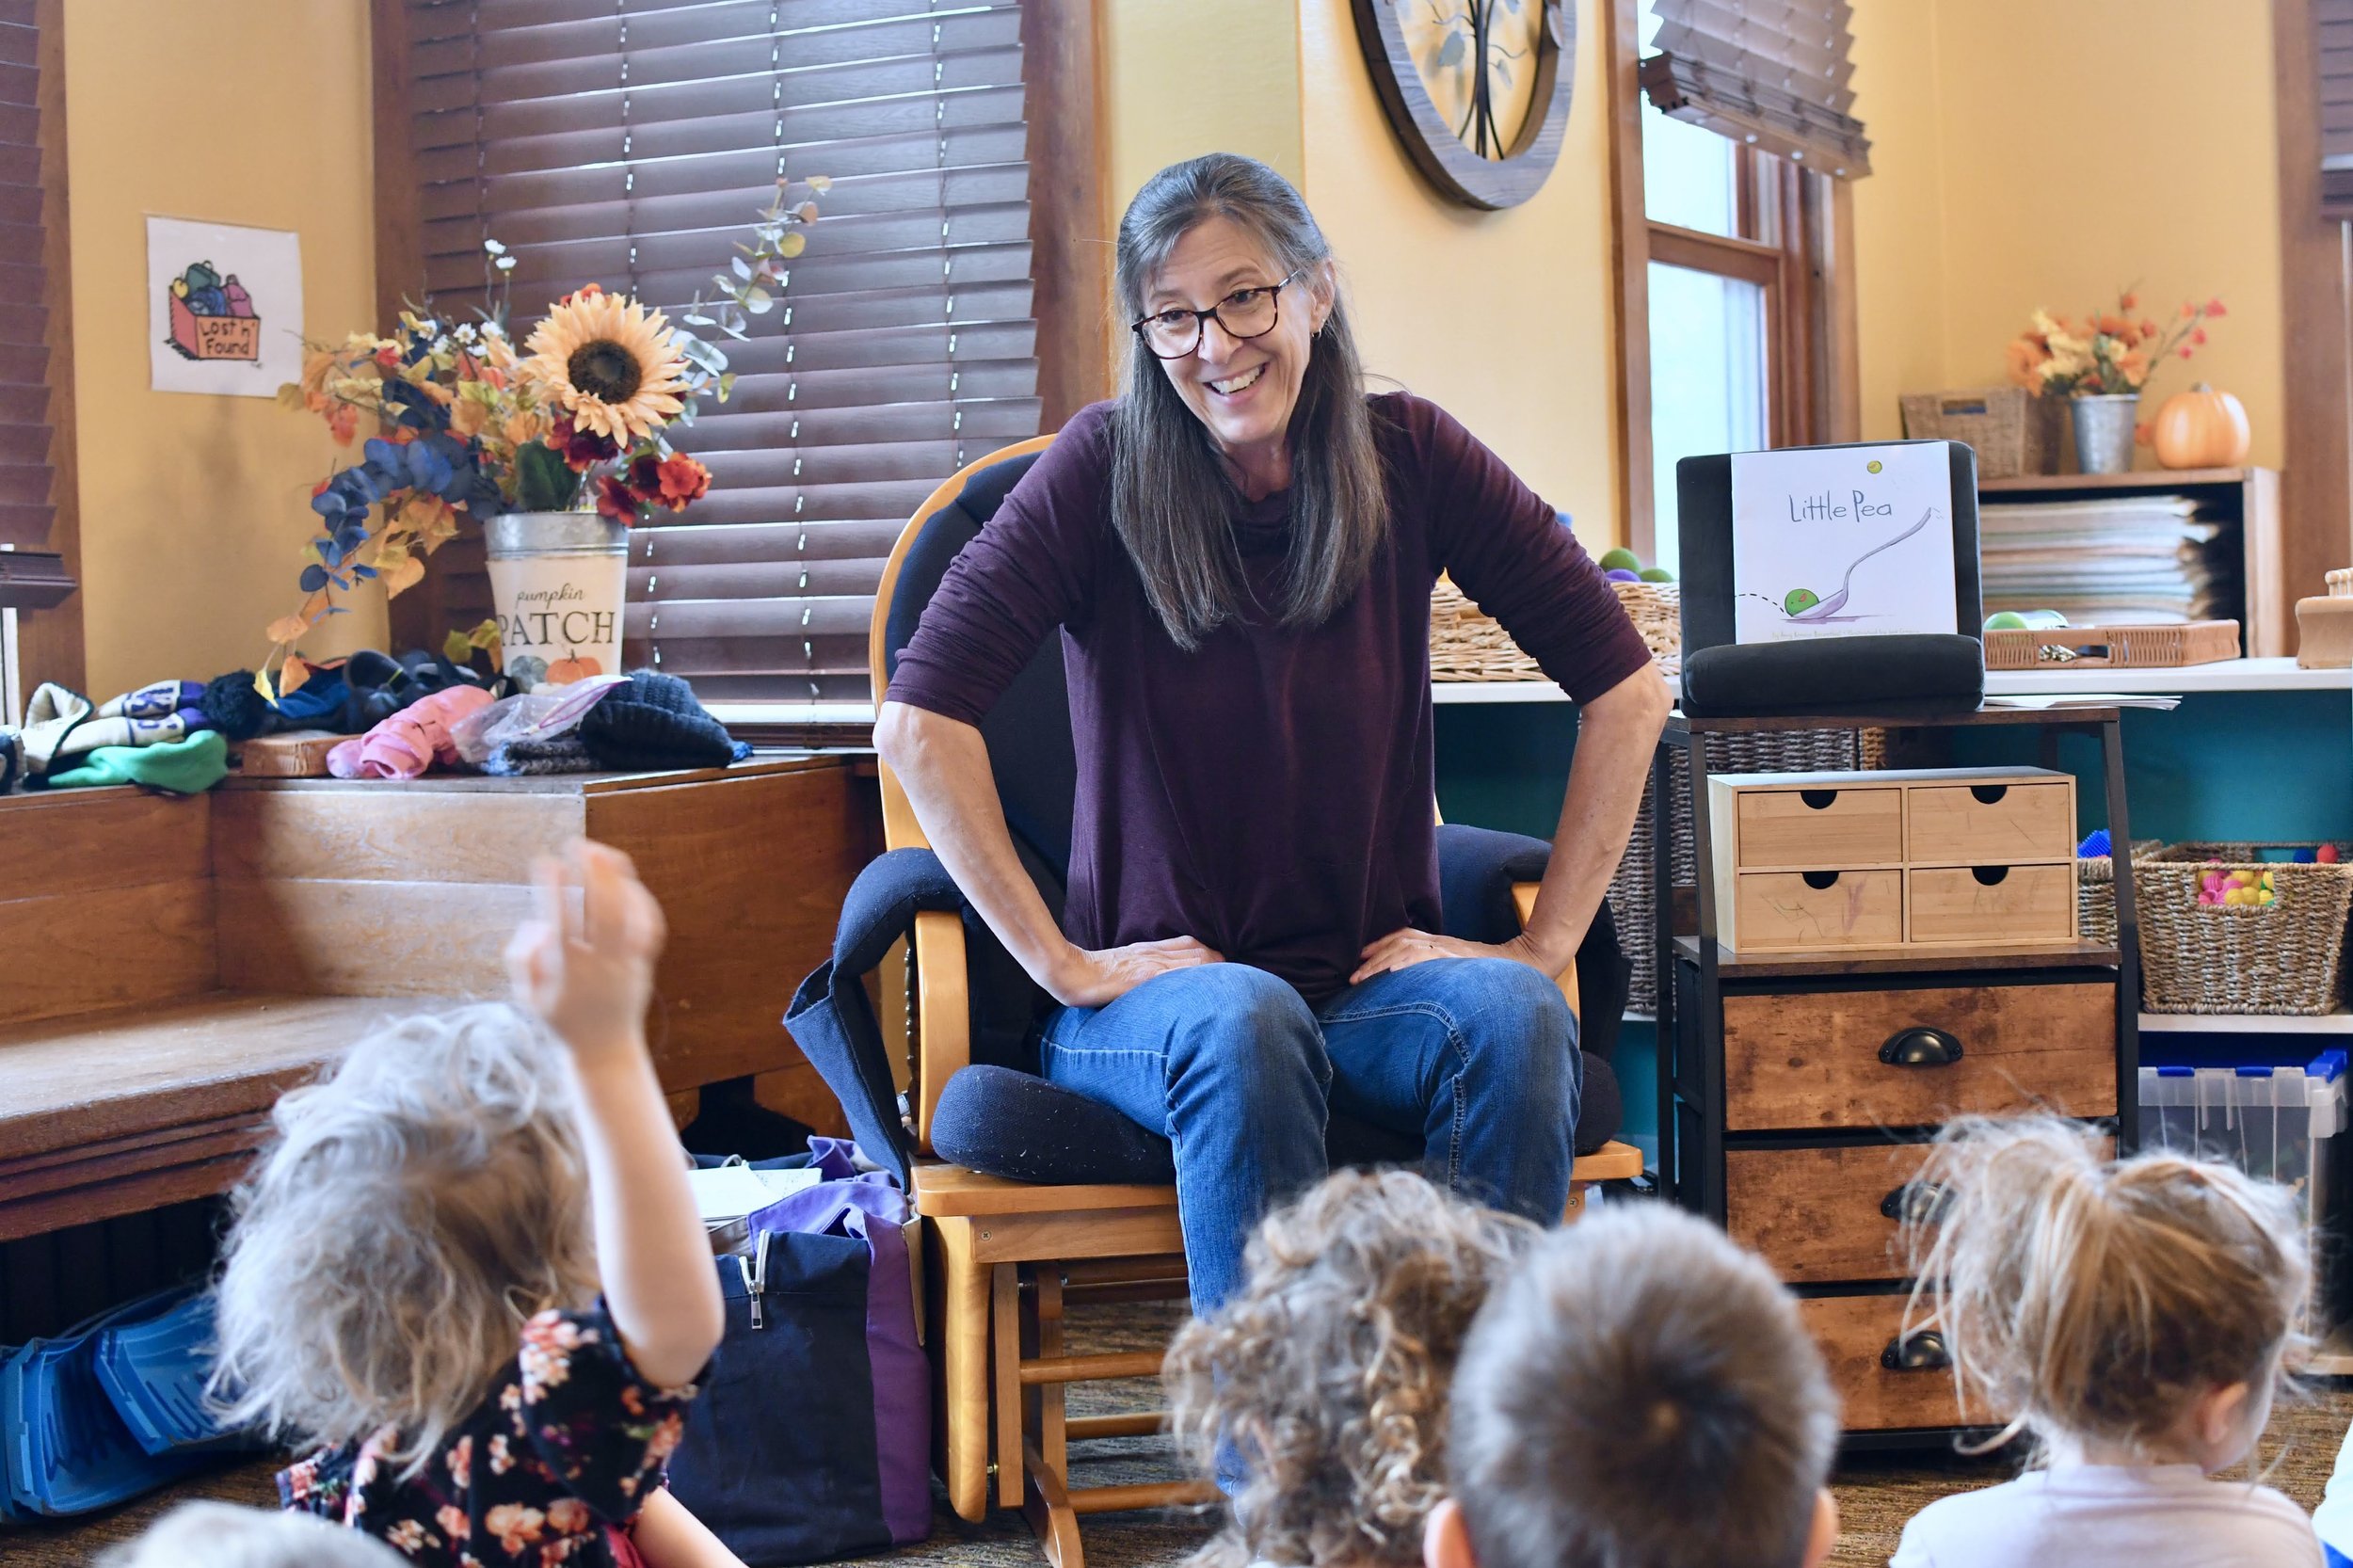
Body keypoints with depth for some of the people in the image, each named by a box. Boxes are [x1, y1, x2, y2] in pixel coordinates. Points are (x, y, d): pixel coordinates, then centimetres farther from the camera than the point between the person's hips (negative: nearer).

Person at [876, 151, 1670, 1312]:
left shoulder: (1409, 457, 0)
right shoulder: (1106, 467, -5)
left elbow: (1625, 688, 4)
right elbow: (919, 719, -12)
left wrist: (1544, 944, -2)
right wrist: (1061, 962, -13)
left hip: (1378, 977, 2)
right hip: (1153, 989, -2)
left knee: (1513, 1020, -29)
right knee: (1244, 1025, -35)